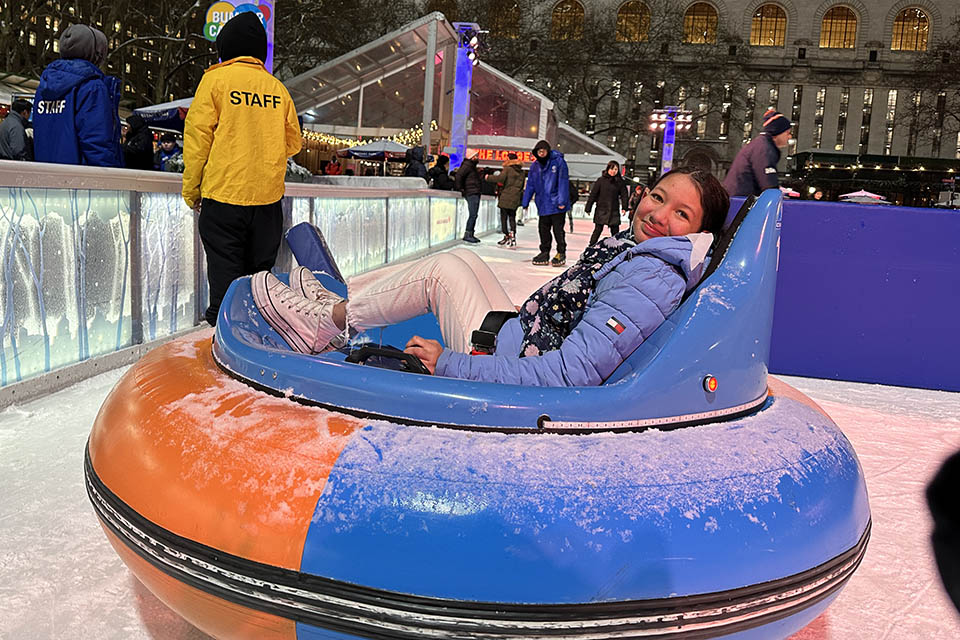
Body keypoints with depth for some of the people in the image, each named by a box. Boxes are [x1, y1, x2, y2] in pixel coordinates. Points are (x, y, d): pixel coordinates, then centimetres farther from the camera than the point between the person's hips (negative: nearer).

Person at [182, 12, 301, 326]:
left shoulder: (215, 79, -2)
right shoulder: (277, 88, 8)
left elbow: (197, 138, -4)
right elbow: (293, 142, 14)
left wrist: (191, 190, 3)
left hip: (223, 193, -3)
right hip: (268, 195, 4)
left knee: (225, 270, 1)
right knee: (261, 270, 13)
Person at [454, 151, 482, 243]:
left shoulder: (472, 166, 21)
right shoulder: (467, 165, -11)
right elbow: (458, 176, -21)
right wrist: (460, 189, -18)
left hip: (476, 194, 10)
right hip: (471, 194, -10)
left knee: (474, 215, 10)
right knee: (473, 215, -13)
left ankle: (471, 235, 13)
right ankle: (467, 235, -12)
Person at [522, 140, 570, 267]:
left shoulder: (558, 162, -8)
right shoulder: (535, 166, 8)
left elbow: (563, 182, -11)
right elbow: (530, 185, 12)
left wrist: (562, 201, -17)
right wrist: (525, 203, 8)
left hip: (556, 205, -5)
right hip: (543, 205, 6)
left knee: (558, 229, -1)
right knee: (543, 229, 10)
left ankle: (561, 253, 9)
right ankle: (544, 253, 19)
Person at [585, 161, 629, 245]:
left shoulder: (620, 182, 5)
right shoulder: (601, 180, -1)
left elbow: (624, 195, 7)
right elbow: (593, 194, 0)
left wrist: (624, 207, -8)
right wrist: (588, 208, -1)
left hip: (614, 211, 2)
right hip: (601, 210, -2)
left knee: (615, 231, 5)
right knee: (598, 230, -1)